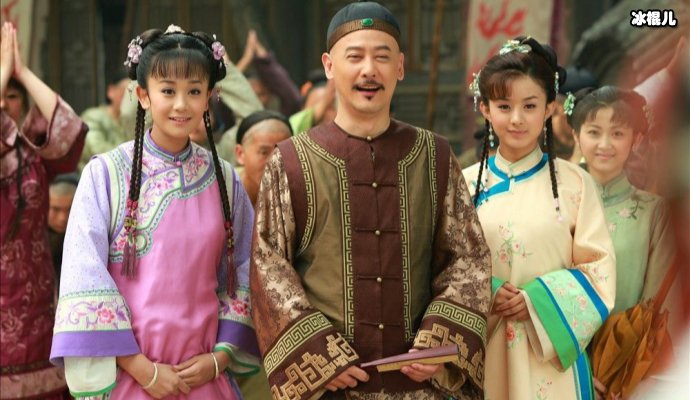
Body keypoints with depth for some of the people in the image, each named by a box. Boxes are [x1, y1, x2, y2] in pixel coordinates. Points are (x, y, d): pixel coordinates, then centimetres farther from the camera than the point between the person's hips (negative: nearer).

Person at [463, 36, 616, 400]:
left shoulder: (574, 183, -2)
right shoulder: (466, 184, 3)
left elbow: (599, 269, -4)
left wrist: (536, 301, -16)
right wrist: (484, 296, -14)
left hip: (551, 351, -1)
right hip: (481, 352, 1)